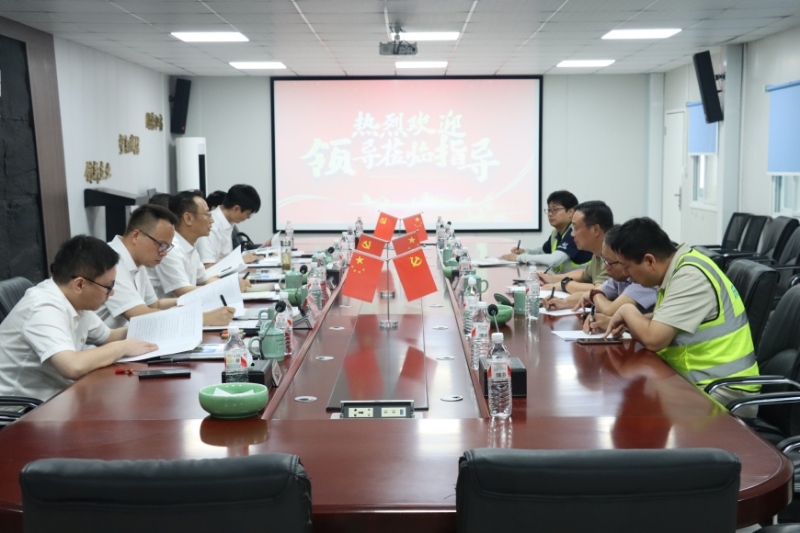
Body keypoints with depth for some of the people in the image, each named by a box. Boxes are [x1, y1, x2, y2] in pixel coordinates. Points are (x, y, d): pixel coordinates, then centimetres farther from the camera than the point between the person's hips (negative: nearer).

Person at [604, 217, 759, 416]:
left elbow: (653, 339, -24)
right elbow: (662, 324, 18)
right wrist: (626, 322, 1)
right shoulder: (679, 267, 8)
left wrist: (628, 311, -6)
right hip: (703, 382, 9)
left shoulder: (691, 277, -20)